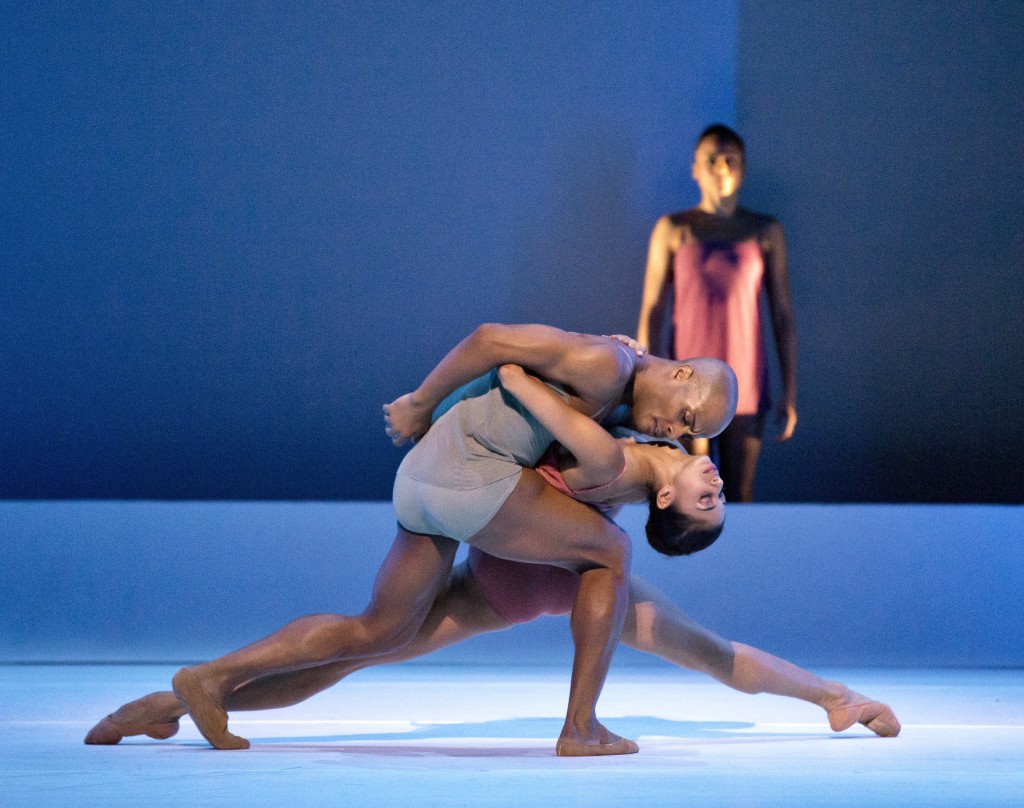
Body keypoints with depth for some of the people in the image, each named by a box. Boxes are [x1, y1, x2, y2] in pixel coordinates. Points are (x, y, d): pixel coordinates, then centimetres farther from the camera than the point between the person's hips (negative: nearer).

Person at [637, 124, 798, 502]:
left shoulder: (765, 233, 4)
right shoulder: (673, 229, 1)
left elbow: (782, 315, 6)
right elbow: (652, 311, 0)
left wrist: (790, 391, 1)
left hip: (745, 384, 1)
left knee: (740, 496, 3)